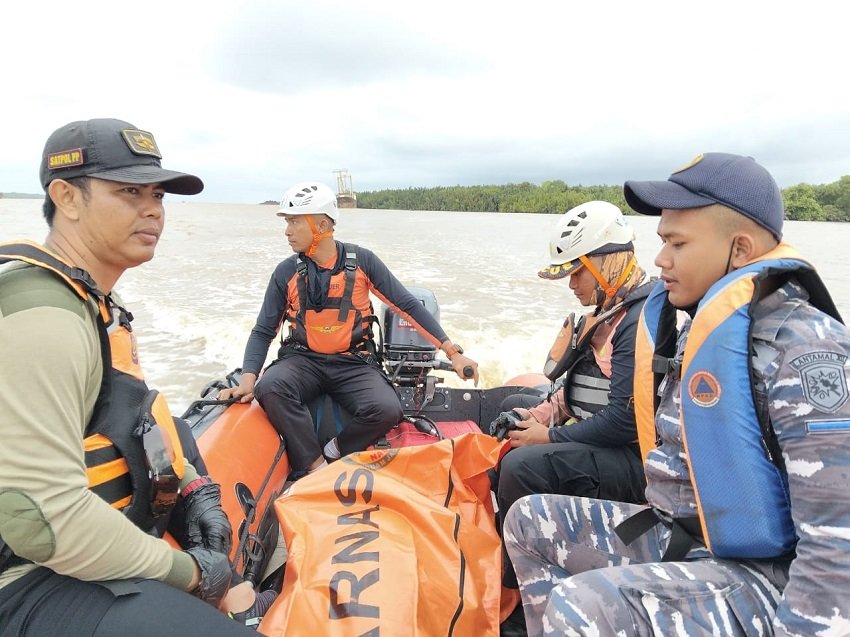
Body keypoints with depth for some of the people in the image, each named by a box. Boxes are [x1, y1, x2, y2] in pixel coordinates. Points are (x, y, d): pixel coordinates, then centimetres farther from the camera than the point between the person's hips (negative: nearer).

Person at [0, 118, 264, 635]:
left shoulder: (92, 299, 9)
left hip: (99, 538, 10)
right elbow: (44, 518, -29)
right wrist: (187, 573, -17)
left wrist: (195, 490, 3)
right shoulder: (41, 317, -24)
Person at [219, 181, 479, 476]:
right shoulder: (286, 272, -1)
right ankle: (316, 466, -18)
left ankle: (332, 452, -3)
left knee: (387, 410, -29)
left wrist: (453, 352, -7)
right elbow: (263, 331, 4)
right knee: (270, 387, -31)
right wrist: (248, 379, -14)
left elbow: (408, 305, -2)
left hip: (353, 364, -1)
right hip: (303, 360, 1)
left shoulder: (361, 261, -4)